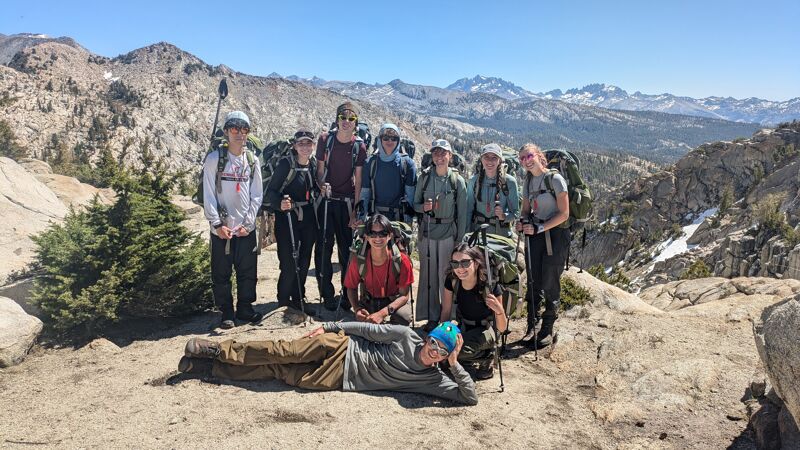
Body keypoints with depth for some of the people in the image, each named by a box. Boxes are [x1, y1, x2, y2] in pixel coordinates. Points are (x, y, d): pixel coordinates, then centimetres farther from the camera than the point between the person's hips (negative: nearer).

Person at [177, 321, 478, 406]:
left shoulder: (433, 379, -5)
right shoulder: (406, 337, -6)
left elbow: (469, 397, -11)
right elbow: (369, 330, -2)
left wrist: (455, 364, -21)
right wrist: (329, 327, -4)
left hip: (337, 379, 0)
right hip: (342, 348, 0)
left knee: (276, 371, -2)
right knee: (286, 352, -14)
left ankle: (204, 366, 10)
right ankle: (218, 350, 8)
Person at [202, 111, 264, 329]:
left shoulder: (252, 161, 7)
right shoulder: (214, 158, -3)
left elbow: (257, 195, 6)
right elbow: (208, 195, -6)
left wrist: (248, 223, -4)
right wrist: (217, 224, -12)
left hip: (246, 228, 3)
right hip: (221, 229, -3)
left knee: (248, 272, 10)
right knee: (221, 274, 6)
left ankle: (245, 308, 26)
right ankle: (226, 312, 20)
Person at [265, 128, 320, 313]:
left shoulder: (313, 165, 6)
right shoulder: (286, 164, -11)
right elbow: (270, 191, -15)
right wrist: (280, 203, -32)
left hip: (308, 218, 6)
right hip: (287, 217, -5)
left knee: (304, 261, 11)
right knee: (289, 262, -5)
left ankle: (298, 298, 29)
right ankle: (283, 300, 15)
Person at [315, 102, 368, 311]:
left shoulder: (359, 147, 0)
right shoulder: (325, 139, 1)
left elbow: (358, 180, 0)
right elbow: (320, 169, 4)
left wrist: (355, 210, -5)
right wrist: (321, 187, -17)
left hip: (346, 202, 0)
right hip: (326, 200, 0)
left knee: (346, 249, 3)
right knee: (323, 248, -1)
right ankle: (327, 295, 8)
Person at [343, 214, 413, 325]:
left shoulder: (402, 261, -23)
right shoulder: (358, 261, -18)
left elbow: (404, 295, -19)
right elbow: (352, 288, -3)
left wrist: (382, 313, -35)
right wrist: (357, 309, -24)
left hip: (395, 301, -1)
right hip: (369, 301, 1)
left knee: (403, 316, -33)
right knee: (362, 319, -30)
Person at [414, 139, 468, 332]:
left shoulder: (457, 180, -2)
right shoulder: (424, 177, 3)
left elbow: (462, 213, 0)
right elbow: (415, 204, 11)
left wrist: (460, 240, -1)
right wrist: (424, 207, -12)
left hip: (448, 232, -2)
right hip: (427, 231, 2)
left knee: (446, 275, 1)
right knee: (428, 275, 5)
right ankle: (431, 317, 18)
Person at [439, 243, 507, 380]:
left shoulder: (490, 286, -29)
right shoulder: (452, 280, -19)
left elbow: (502, 329, -21)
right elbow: (446, 312, -5)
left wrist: (499, 310, -42)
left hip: (484, 329, -5)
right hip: (462, 326, 5)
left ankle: (487, 356, -2)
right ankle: (466, 358, 9)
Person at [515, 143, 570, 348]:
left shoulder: (555, 178, -11)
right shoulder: (528, 181, 10)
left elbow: (564, 214, -13)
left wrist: (539, 228, -18)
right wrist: (522, 223, -6)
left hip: (555, 234, -6)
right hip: (535, 234, 6)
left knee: (550, 284, 1)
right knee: (533, 283, 7)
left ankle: (547, 330, 16)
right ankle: (531, 327, 18)